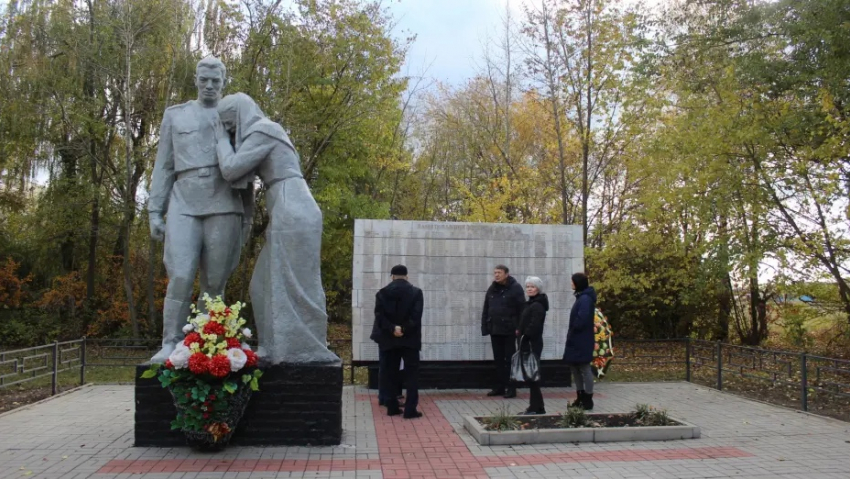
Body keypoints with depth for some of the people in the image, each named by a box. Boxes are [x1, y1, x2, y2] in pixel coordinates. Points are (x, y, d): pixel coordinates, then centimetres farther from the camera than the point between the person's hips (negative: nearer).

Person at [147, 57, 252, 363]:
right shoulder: (175, 115, 18)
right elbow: (163, 167, 13)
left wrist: (247, 216, 6)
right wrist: (155, 212, 4)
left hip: (224, 206, 0)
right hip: (184, 205, 0)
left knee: (214, 281, -1)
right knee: (181, 277, -12)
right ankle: (170, 345, -7)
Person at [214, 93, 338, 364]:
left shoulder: (261, 131, -5)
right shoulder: (268, 131, 24)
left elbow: (230, 171, -10)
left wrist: (222, 139, 5)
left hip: (292, 213, -10)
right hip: (290, 214, 10)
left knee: (292, 283, -6)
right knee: (269, 283, 11)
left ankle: (303, 350, 0)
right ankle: (279, 347, 14)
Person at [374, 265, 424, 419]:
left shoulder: (382, 292, 5)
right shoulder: (416, 292, -1)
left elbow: (379, 316, -7)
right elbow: (416, 316, -14)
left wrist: (392, 328, -12)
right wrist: (405, 329, -12)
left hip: (389, 340, 2)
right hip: (410, 339, -2)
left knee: (391, 373, 11)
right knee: (411, 374, 2)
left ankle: (392, 407, 13)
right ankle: (410, 409, -3)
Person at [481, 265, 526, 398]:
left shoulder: (515, 288, -6)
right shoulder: (492, 289, 12)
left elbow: (522, 310, -11)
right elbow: (486, 310, 14)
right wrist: (485, 327, 8)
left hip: (509, 330, -6)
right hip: (494, 330, 6)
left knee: (509, 359, 1)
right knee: (498, 359, 11)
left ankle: (510, 388, 8)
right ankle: (500, 387, 18)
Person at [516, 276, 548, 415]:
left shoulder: (537, 306, -14)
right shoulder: (531, 304, 18)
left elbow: (533, 326, -23)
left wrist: (522, 334, -14)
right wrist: (520, 332, 4)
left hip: (532, 344, -10)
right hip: (528, 343, 10)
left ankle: (537, 407, 1)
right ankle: (535, 406, 19)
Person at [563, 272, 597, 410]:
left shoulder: (585, 299, -18)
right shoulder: (581, 297, 14)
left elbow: (581, 320, -27)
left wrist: (572, 332, -12)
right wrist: (571, 335, 8)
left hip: (582, 341, -10)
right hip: (576, 340, 10)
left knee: (584, 369, -2)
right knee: (575, 368, 14)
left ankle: (588, 400, 6)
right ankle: (581, 397, 23)